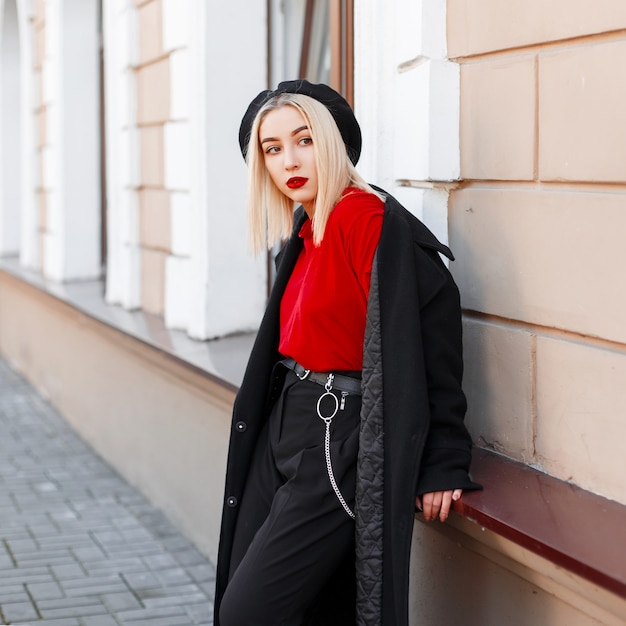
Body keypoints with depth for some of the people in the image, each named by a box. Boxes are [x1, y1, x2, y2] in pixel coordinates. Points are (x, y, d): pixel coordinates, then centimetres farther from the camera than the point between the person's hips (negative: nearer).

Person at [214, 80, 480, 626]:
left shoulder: (370, 222, -17)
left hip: (340, 445, -9)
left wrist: (442, 462, -15)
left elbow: (429, 329, -18)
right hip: (284, 432, 9)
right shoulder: (306, 229, 11)